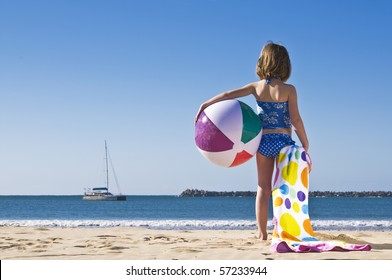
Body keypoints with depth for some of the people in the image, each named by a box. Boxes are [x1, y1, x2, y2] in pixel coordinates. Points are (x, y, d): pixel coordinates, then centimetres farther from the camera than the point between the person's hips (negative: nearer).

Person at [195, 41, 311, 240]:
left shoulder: (257, 87, 1)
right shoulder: (289, 90, -8)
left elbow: (228, 95, -5)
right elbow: (295, 120, -10)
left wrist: (205, 105, 0)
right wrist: (306, 146, -4)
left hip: (263, 140, 3)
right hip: (284, 141, -3)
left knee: (263, 188, 10)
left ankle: (262, 233, 10)